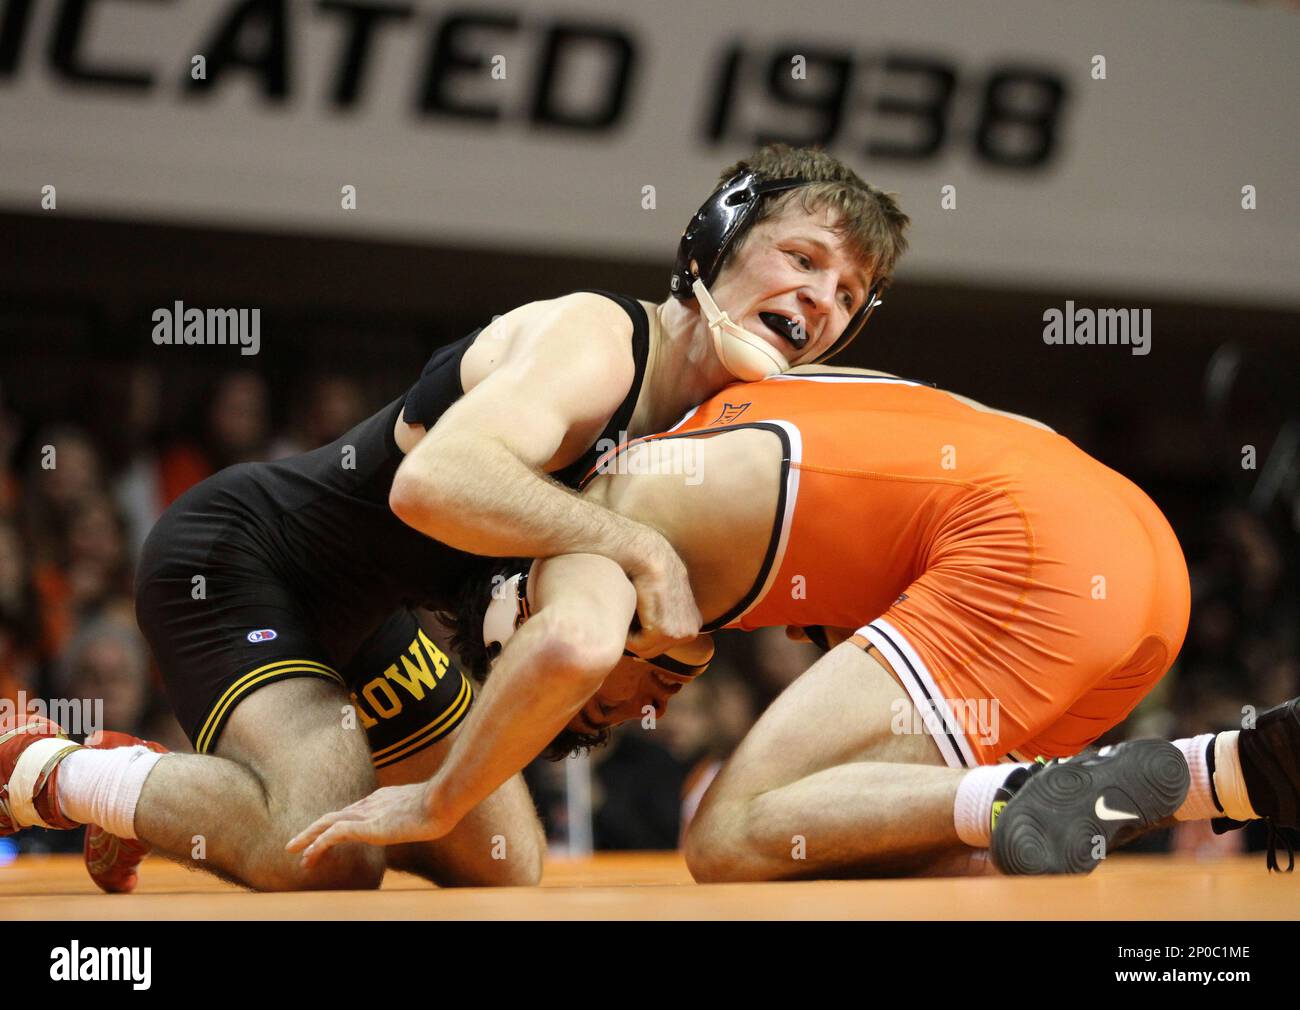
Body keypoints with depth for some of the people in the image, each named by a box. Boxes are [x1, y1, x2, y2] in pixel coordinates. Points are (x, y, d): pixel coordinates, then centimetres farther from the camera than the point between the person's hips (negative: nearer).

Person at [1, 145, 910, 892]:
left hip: (351, 613, 10)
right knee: (330, 857, -30)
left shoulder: (694, 409, 3)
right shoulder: (597, 343, -27)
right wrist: (638, 548, -44)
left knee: (507, 876, 16)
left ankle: (153, 794, 25)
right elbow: (433, 481, -44)